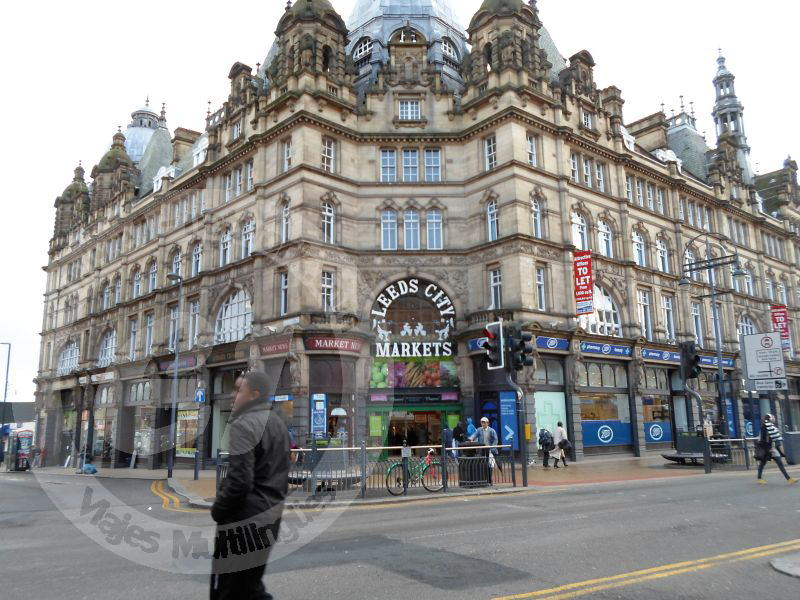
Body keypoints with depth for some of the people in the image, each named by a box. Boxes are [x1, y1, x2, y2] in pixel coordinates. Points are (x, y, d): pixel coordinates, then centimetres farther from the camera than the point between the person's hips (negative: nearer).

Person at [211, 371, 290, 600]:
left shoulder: (244, 425, -16)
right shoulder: (279, 424, 12)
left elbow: (239, 480, -23)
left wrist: (216, 511, -9)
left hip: (244, 519, -9)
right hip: (269, 516, 9)